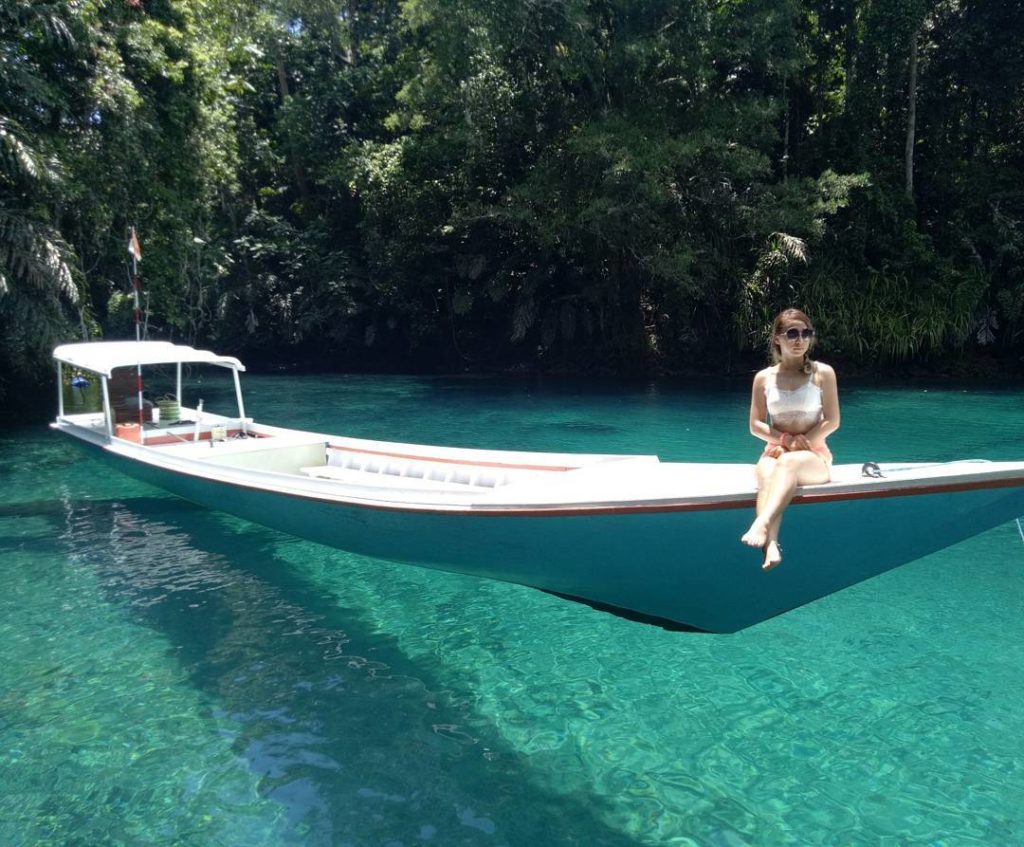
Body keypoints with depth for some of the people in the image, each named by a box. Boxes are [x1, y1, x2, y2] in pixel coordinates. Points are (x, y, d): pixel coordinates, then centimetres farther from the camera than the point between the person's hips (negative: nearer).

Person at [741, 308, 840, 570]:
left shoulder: (822, 373, 4)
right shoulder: (764, 378, 8)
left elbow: (832, 421, 0)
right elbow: (756, 425, 7)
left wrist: (803, 443, -12)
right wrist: (786, 439, -10)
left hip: (814, 455, -1)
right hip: (775, 450, 2)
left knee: (789, 462, -38)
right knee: (767, 475, -36)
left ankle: (761, 525, -59)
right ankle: (771, 545, -57)